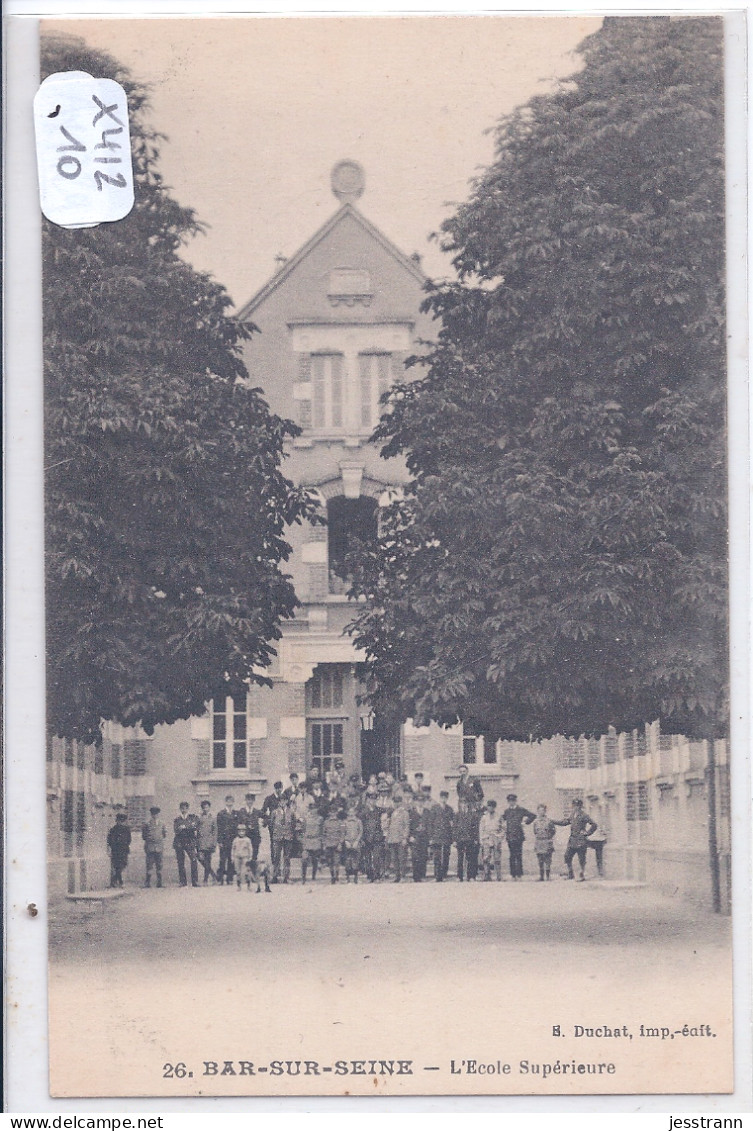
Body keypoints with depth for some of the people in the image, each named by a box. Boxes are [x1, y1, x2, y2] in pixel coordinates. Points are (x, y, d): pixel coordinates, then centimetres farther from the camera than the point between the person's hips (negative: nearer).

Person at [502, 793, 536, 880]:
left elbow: (533, 815, 2)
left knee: (518, 856, -6)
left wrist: (525, 822, 0)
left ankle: (519, 875, -5)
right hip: (509, 836, 4)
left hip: (518, 836, -4)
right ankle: (513, 874, 8)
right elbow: (503, 818, 32)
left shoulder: (521, 810, 0)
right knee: (512, 856, 6)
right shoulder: (507, 811, 13)